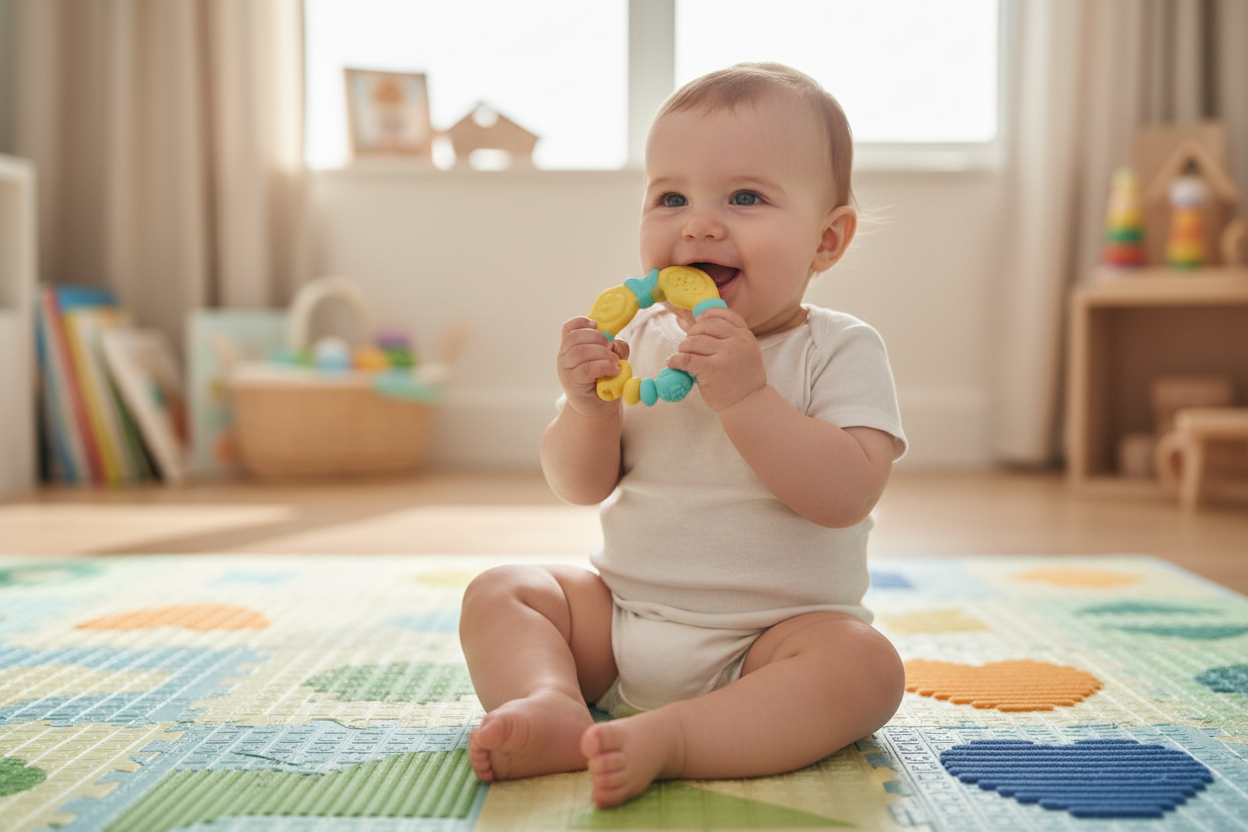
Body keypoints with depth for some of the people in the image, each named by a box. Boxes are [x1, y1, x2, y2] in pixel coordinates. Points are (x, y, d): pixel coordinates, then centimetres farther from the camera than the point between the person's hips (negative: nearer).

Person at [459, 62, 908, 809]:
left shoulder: (842, 351, -9)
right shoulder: (642, 340, 2)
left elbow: (847, 494, -23)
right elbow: (581, 487, 2)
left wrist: (746, 395, -30)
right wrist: (590, 405, -18)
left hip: (774, 634, -4)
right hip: (619, 617, 4)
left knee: (864, 665, -31)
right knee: (498, 594, -6)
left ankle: (666, 739, -39)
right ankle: (552, 705, -30)